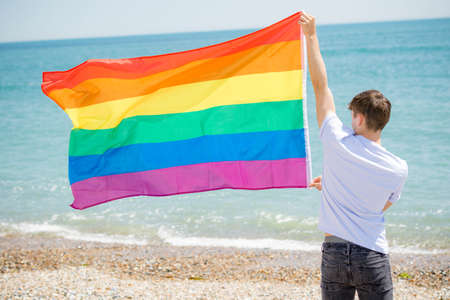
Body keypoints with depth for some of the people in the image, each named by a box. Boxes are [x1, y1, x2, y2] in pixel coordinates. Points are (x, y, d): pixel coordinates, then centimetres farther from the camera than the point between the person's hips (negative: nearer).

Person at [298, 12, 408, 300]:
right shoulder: (399, 169, -7)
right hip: (373, 258, 0)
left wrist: (311, 36, 8)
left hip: (334, 254, 1)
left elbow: (320, 84, -1)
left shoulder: (338, 142, -10)